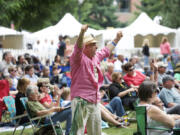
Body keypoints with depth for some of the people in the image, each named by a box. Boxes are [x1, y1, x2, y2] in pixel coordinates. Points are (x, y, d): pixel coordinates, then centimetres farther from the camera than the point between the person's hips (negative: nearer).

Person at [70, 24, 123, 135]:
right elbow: (78, 48, -32)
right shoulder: (79, 58, -11)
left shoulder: (96, 57, 13)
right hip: (81, 101, -8)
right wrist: (82, 33, -50)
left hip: (95, 101, 8)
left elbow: (106, 51, 32)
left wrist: (117, 39, 43)